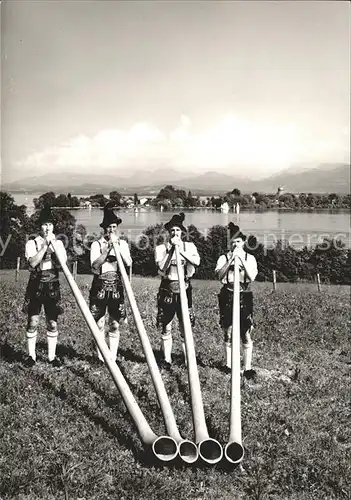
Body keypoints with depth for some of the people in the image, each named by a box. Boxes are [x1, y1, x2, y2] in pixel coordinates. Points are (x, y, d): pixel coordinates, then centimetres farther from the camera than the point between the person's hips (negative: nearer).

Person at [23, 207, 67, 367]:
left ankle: (52, 356, 14)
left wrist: (53, 243, -14)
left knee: (52, 323, 4)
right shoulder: (32, 243, -1)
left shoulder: (58, 243, 6)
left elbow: (61, 263, -8)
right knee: (33, 322, 0)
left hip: (52, 286, 2)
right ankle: (31, 355, 13)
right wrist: (45, 245, -19)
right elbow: (33, 262, -17)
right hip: (35, 286, -2)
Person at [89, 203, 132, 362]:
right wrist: (108, 249, -18)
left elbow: (128, 263, -9)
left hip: (116, 286, 1)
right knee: (99, 323, 3)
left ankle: (113, 357, 11)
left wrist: (117, 245, -15)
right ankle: (101, 357, 15)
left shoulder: (122, 243, 6)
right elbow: (95, 265, -13)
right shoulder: (96, 244, 0)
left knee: (115, 324, 3)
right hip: (100, 286, -1)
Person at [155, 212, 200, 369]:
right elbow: (162, 266, -14)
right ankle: (167, 359, 18)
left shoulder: (189, 246, 4)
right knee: (166, 327, 6)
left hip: (184, 290, 0)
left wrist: (181, 250, -19)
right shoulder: (161, 248, 1)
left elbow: (196, 261, -14)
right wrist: (171, 250, -16)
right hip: (167, 290, 0)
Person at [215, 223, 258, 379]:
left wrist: (242, 259, -13)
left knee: (246, 334, -3)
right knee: (228, 333, 8)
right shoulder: (223, 258, 5)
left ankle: (247, 368, 4)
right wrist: (231, 259, -17)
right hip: (227, 297, 1)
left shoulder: (249, 258, 6)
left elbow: (252, 277, -9)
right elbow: (219, 275, -12)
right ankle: (228, 365, 22)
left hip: (244, 297, 0)